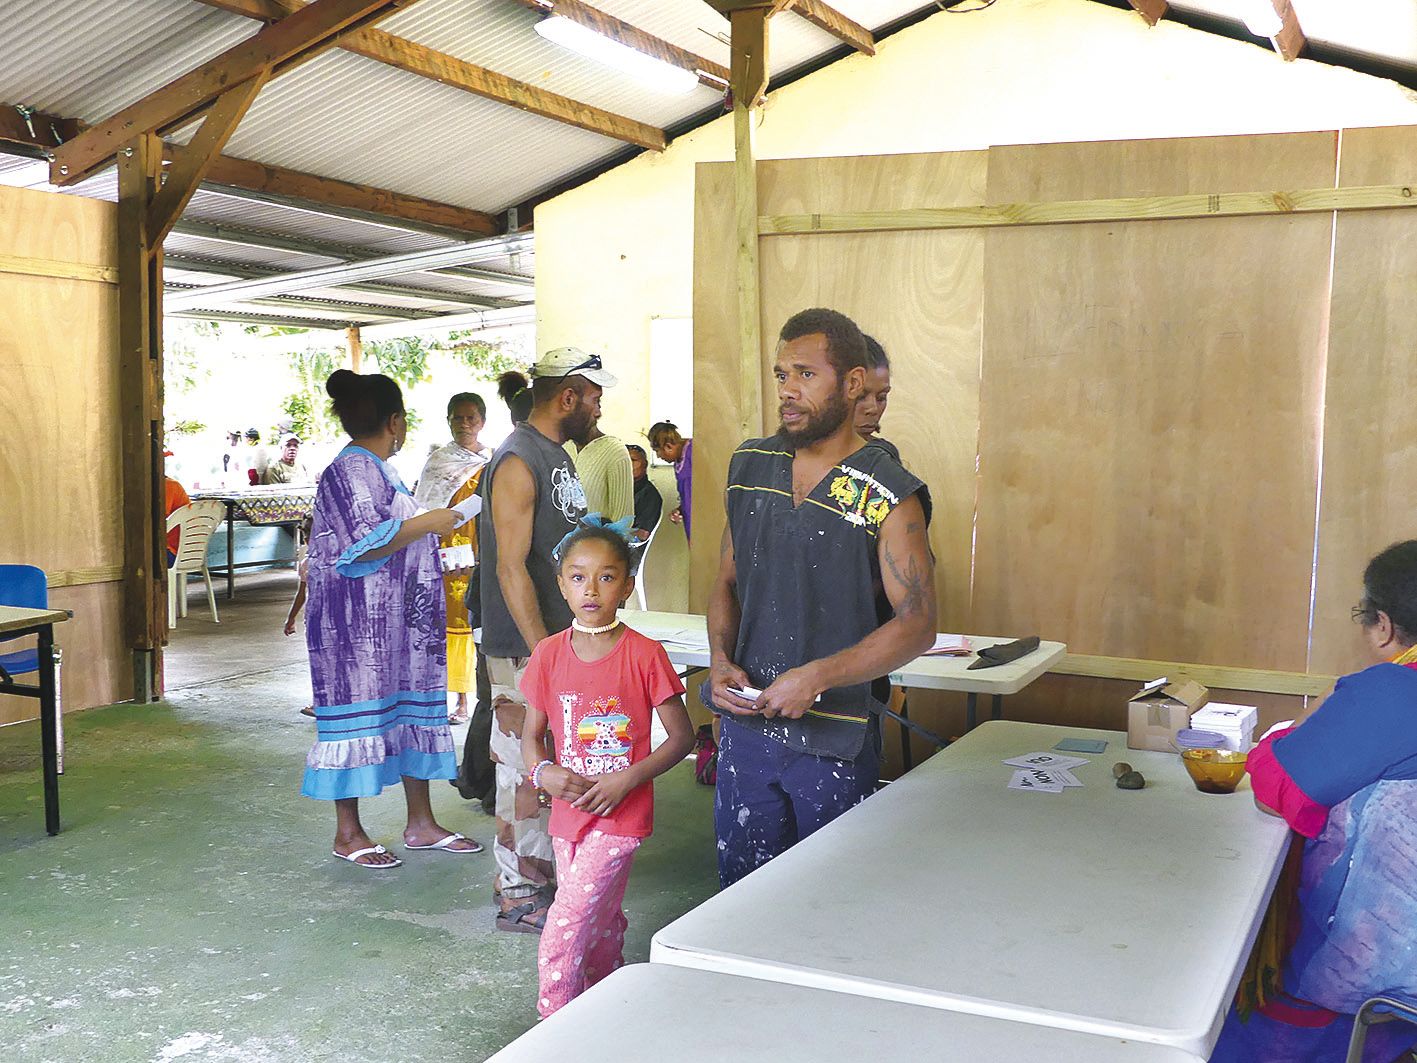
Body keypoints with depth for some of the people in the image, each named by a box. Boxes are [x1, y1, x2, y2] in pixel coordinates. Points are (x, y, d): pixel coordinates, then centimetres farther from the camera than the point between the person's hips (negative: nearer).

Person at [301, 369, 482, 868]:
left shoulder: (374, 469, 16)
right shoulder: (353, 470, -15)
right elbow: (365, 544, -25)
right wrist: (427, 523, -19)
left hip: (398, 623, 10)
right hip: (359, 625, -10)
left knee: (413, 710, 12)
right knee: (360, 714, -2)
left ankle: (421, 823, 20)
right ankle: (348, 833, 10)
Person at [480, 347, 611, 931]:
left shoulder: (559, 455, 14)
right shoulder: (517, 462, -16)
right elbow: (511, 567, -21)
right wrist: (544, 653, -23)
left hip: (564, 639, 10)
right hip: (526, 648, -10)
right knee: (525, 769, -1)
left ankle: (546, 872, 30)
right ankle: (518, 898, 10)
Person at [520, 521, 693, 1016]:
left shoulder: (645, 655, -11)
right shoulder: (549, 654, 0)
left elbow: (681, 736, -6)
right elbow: (531, 736, 9)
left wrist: (627, 779, -16)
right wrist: (544, 773, -12)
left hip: (621, 813, -4)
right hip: (569, 809, 4)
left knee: (565, 928, -10)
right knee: (599, 923, 18)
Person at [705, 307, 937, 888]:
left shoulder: (887, 495, -11)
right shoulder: (750, 465, 6)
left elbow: (917, 626, -12)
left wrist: (815, 677, -21)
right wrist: (720, 659, -3)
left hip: (833, 738, -4)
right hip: (746, 722, 5)